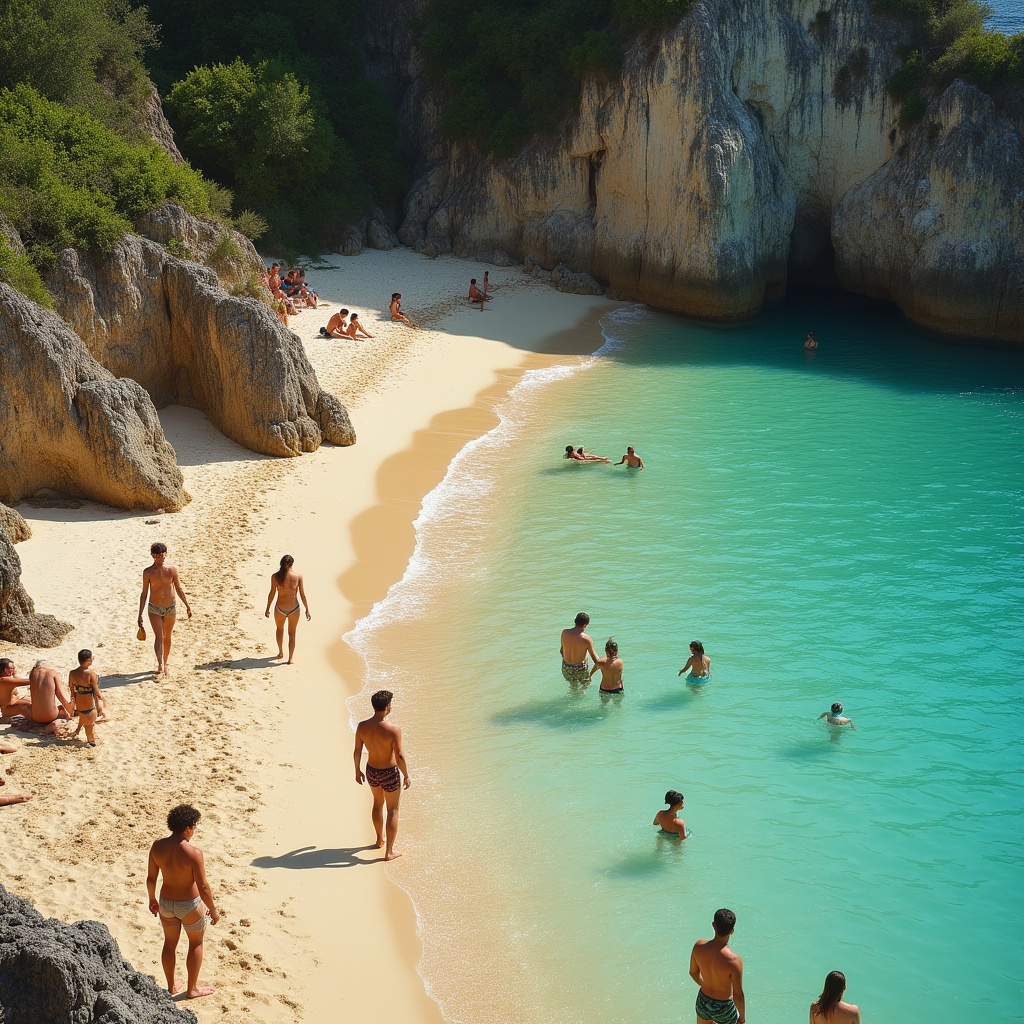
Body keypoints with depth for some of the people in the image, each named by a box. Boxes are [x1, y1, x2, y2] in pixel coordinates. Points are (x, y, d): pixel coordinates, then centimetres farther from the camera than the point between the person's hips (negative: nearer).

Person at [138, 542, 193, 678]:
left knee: (167, 637, 12)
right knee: (158, 636, -15)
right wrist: (140, 614, -2)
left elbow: (178, 589, 8)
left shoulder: (172, 570, -2)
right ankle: (160, 665, -25)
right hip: (154, 609, -2)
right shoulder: (148, 572, -6)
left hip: (170, 608, 2)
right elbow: (144, 593, -1)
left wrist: (187, 606, 10)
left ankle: (164, 664, 27)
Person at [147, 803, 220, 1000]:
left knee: (170, 943, 25)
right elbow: (203, 886, -22)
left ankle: (171, 986, 41)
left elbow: (151, 877, -2)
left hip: (166, 903, 5)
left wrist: (152, 899, 16)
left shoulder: (157, 847, -14)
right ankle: (192, 989, 31)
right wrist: (213, 910, -8)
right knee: (196, 943, 20)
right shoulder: (193, 853, -29)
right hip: (190, 905, -4)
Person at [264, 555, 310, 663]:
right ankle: (290, 659, 18)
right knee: (292, 634, 18)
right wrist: (307, 610, 4)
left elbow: (272, 593, -8)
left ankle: (281, 652, 41)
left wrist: (267, 609, 3)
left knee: (280, 629, 30)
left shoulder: (275, 577, -11)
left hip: (280, 609, 0)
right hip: (294, 609, 0)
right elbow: (302, 595, -5)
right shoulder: (298, 577, -9)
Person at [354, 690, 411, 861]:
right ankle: (389, 851, 16)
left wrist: (357, 771, 14)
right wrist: (407, 776, -7)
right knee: (393, 810, 12)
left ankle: (380, 839, 48)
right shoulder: (393, 730, -27)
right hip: (390, 774, -5)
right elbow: (399, 756, -23)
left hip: (371, 772, 5)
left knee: (377, 804, 29)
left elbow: (357, 751, -2)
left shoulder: (362, 726, -13)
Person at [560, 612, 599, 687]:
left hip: (566, 667, 4)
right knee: (586, 685, 28)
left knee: (573, 685, 32)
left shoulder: (564, 633, -14)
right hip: (580, 669, -4)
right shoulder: (586, 639, -25)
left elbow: (561, 651, 1)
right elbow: (595, 659, -13)